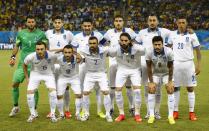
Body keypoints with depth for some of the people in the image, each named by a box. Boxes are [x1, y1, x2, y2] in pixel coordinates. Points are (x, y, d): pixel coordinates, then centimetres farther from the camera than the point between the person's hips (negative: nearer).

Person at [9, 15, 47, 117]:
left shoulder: (41, 34, -1)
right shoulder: (21, 33, 6)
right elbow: (17, 46, 16)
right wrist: (13, 57, 4)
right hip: (22, 63, 2)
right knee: (15, 84, -4)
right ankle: (15, 106, 15)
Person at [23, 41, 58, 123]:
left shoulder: (52, 56, -30)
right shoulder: (30, 57, -27)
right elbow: (24, 65, -3)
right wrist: (27, 78, -1)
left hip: (48, 74, -1)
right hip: (35, 74, 1)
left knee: (53, 91, -20)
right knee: (29, 92, -14)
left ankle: (52, 114, -2)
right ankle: (32, 114, 7)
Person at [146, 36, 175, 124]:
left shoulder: (169, 52, -29)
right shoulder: (149, 52, -27)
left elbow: (170, 67, -17)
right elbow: (149, 67, -15)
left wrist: (170, 81, -15)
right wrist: (151, 82, -15)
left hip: (166, 73, -1)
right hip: (155, 73, 1)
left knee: (170, 91, -11)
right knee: (151, 90, -10)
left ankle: (171, 116, -4)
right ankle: (151, 115, -2)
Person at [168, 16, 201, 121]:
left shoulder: (192, 35, -2)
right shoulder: (173, 34, 5)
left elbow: (198, 50, 0)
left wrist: (198, 65, -7)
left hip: (188, 64, -2)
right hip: (175, 64, 2)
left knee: (190, 88, 1)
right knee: (175, 88, 5)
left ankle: (192, 112, 7)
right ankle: (175, 112, 13)